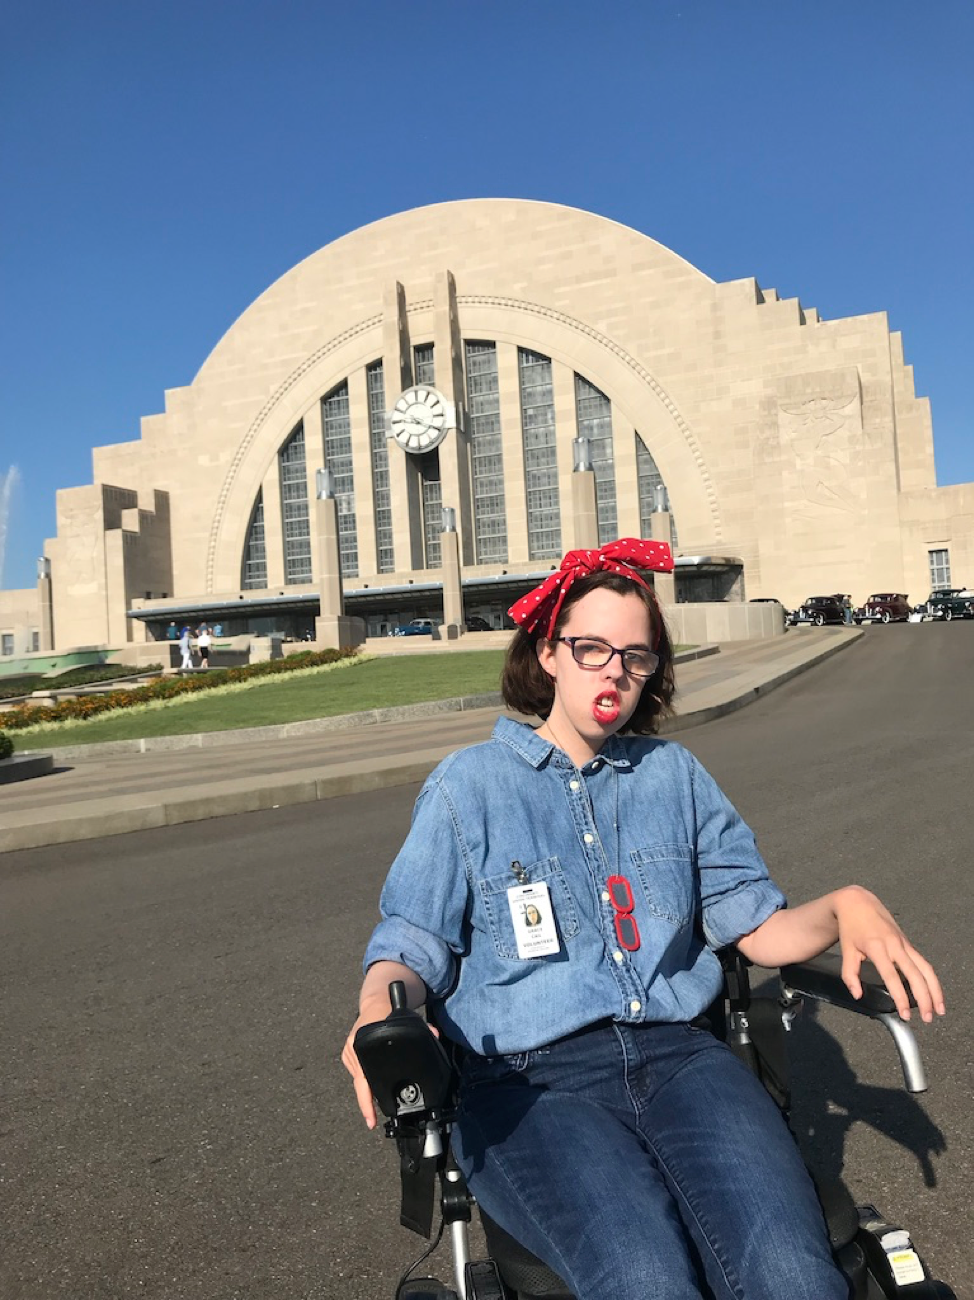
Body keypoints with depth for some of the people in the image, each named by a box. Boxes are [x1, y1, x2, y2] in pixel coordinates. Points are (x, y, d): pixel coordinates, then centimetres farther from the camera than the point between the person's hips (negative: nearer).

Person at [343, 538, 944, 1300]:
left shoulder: (675, 775, 17)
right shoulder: (470, 786, 8)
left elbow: (754, 923, 16)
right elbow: (412, 944, 5)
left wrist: (844, 907, -4)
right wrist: (380, 1007, -17)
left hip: (677, 1052, 3)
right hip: (530, 1079, -2)